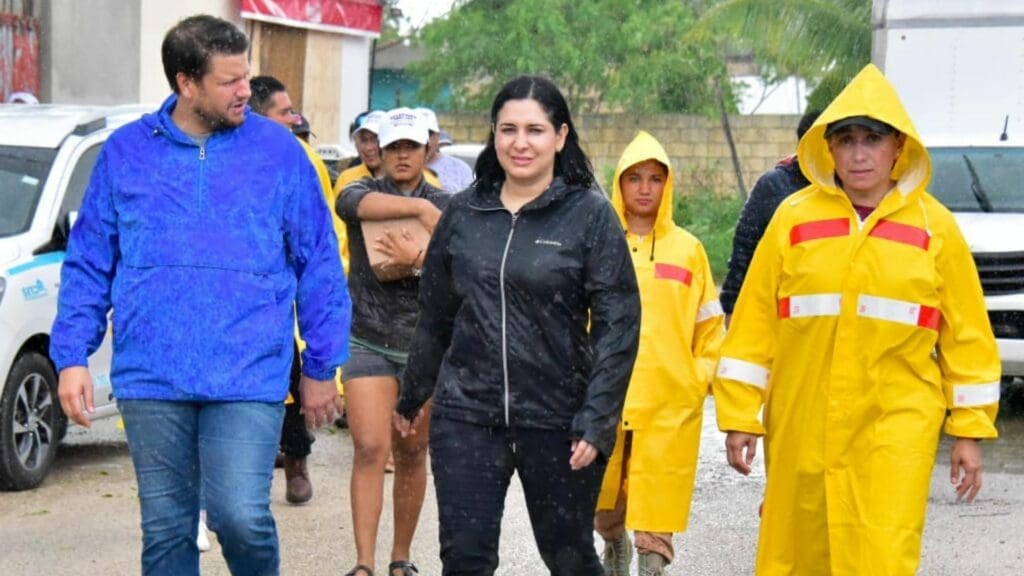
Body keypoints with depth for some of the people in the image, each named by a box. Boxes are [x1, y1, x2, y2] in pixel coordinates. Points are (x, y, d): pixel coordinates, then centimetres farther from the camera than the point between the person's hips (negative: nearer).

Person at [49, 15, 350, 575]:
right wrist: (71, 357, 2)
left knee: (241, 517, -14)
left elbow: (319, 265, 7)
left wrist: (320, 366, 6)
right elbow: (87, 264, 10)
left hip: (249, 380, -2)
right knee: (165, 529, 8)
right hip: (151, 380, 2)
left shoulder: (278, 150, 3)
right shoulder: (126, 151, 7)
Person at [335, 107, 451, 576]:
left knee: (412, 455, 7)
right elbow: (360, 204, -22)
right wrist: (420, 208, -27)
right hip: (368, 342, -1)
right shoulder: (360, 192, 4)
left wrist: (418, 259, -21)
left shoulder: (447, 207, 6)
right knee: (369, 450, -11)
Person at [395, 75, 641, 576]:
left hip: (556, 421, -2)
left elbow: (618, 325, -7)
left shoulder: (590, 215, -4)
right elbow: (434, 315, 16)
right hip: (465, 416, 3)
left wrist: (596, 421, -13)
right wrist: (412, 397, 21)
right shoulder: (463, 213, 6)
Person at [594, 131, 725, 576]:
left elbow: (709, 324, 10)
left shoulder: (688, 249, 6)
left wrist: (702, 376, 2)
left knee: (657, 508, -4)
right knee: (604, 504, 12)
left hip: (670, 402, -1)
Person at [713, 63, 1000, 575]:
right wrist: (739, 417, 0)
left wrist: (969, 430, 5)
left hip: (897, 422, -1)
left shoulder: (934, 226, 2)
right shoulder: (794, 218, 2)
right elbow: (755, 321, 2)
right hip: (802, 424, 1)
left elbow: (965, 333, 5)